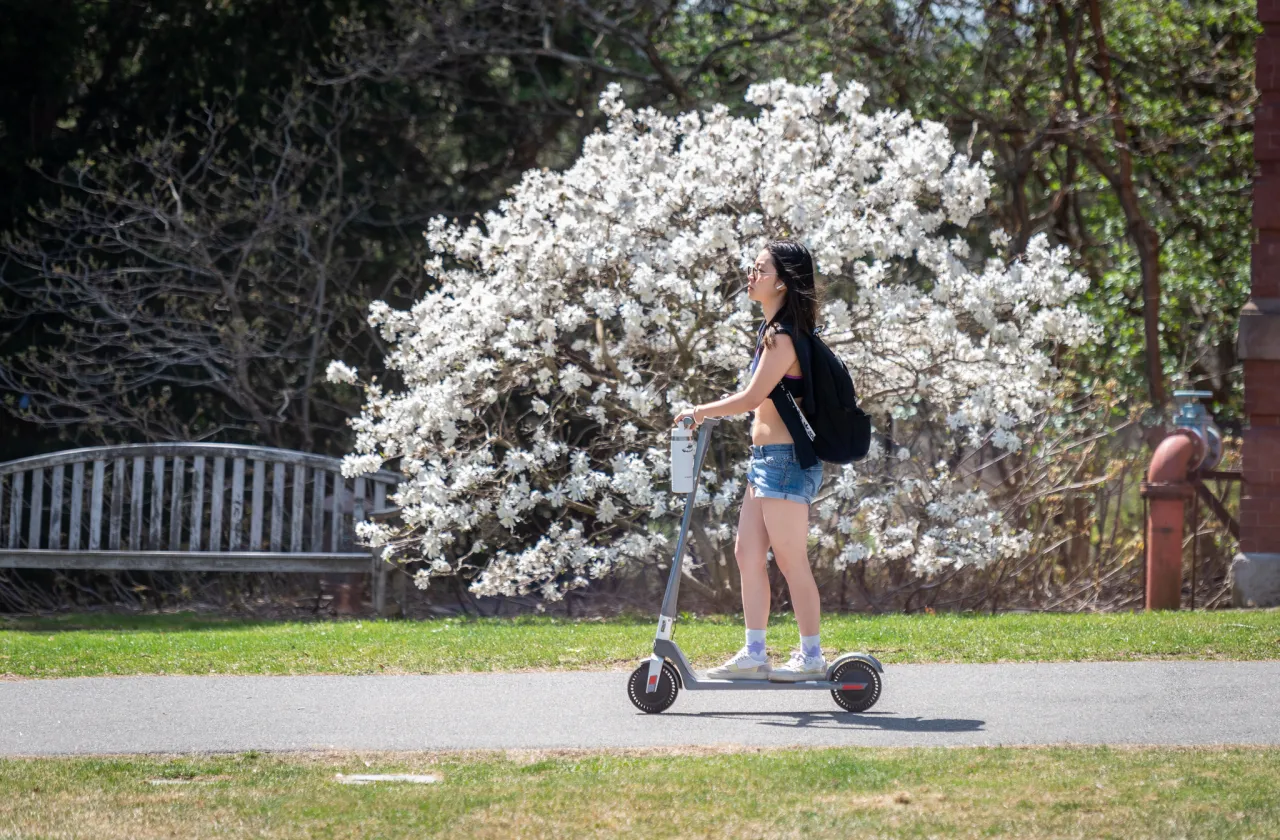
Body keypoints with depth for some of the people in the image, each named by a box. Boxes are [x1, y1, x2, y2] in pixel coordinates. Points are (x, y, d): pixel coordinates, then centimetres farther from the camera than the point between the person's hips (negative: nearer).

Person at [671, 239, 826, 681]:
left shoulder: (783, 338, -17)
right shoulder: (773, 331, 14)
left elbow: (751, 398, -18)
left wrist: (701, 412, -6)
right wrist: (711, 413, 21)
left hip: (786, 460, -10)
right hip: (765, 459, 10)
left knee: (790, 560, -4)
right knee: (748, 553, 9)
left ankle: (811, 657, 3)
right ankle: (754, 654, 12)